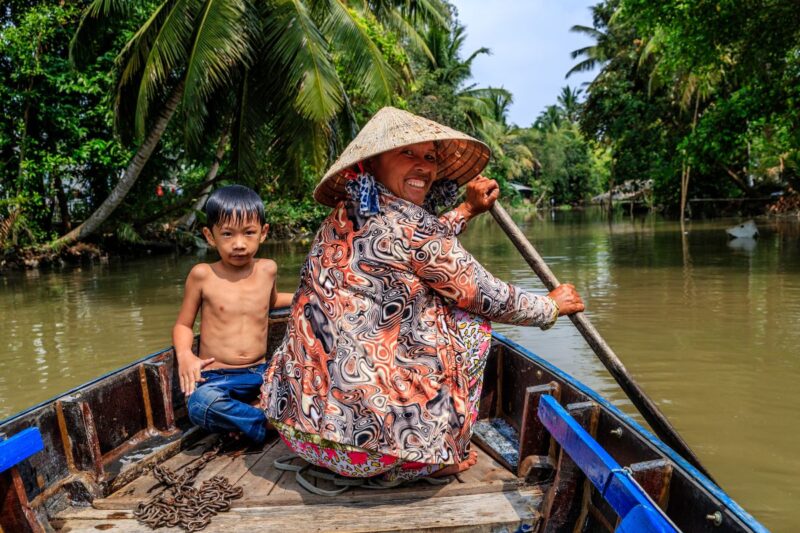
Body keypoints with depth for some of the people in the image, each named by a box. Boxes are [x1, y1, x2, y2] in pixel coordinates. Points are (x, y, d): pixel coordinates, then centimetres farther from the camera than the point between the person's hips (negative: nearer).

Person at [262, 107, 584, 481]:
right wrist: (552, 306, 14)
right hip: (368, 429, -8)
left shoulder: (344, 219, 8)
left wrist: (466, 210, 35)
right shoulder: (406, 221, -15)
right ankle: (438, 457, 15)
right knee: (469, 320, 7)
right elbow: (492, 300, -4)